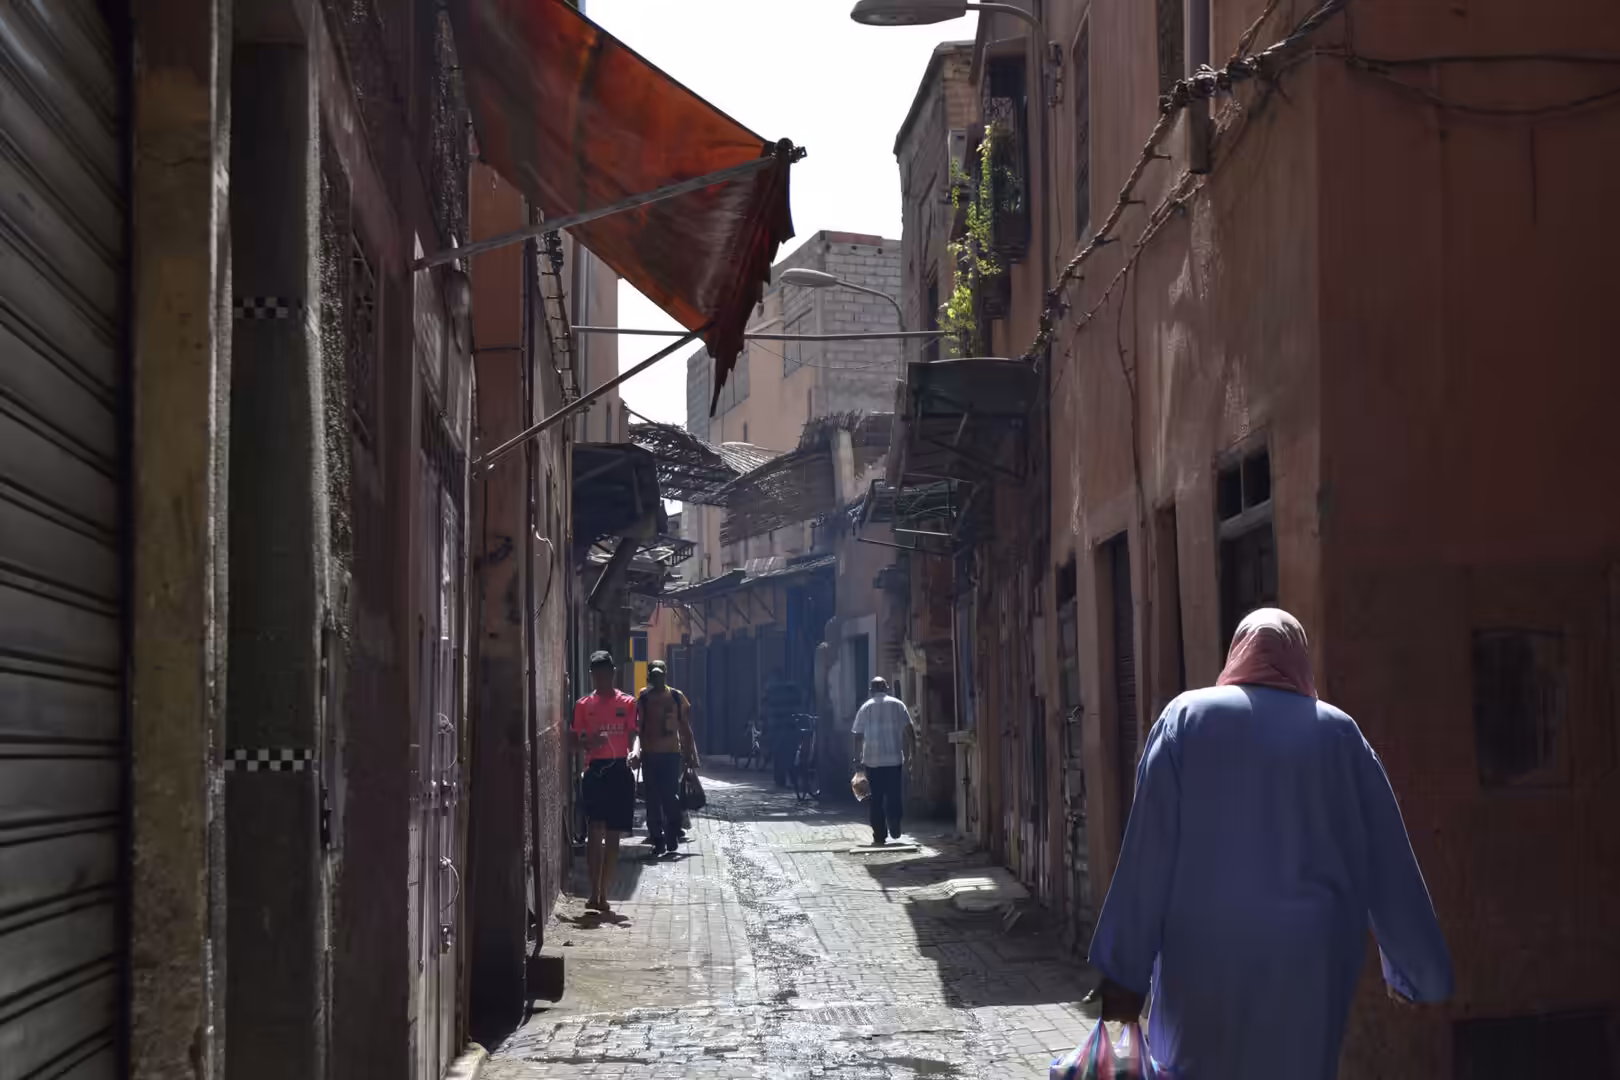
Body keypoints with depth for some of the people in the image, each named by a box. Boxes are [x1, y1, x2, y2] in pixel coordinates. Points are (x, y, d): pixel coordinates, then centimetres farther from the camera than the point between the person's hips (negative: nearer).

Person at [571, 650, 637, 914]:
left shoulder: (627, 703, 6)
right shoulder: (584, 705, 8)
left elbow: (633, 736, 1)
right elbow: (576, 742, 8)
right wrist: (591, 742, -15)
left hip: (620, 770, 1)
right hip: (594, 770, -1)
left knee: (613, 834, 5)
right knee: (596, 830, -12)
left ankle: (602, 894, 12)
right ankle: (595, 893, -13)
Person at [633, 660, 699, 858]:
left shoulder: (677, 697, 4)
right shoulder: (642, 699, 2)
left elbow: (685, 728, 9)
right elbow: (637, 728, -3)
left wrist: (690, 755, 7)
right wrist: (637, 750, -17)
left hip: (672, 754, -1)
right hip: (650, 754, 1)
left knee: (671, 799, -5)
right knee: (653, 800, 4)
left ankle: (672, 842, 2)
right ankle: (658, 842, 10)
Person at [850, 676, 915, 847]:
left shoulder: (865, 708, 4)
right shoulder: (898, 705, 4)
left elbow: (858, 736, 3)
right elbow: (908, 731, 1)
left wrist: (858, 758, 8)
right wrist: (908, 754, 7)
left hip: (872, 760, 0)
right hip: (894, 758, 0)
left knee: (875, 799, 3)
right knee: (894, 795, 10)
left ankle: (879, 836, 2)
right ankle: (895, 830, 1)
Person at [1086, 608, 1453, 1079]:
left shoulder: (1187, 717, 2)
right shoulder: (1339, 734, 5)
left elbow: (1149, 854, -4)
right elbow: (1385, 860, 8)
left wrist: (1125, 970, -3)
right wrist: (1413, 966, 18)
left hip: (1205, 959, -1)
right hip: (1307, 963, 1)